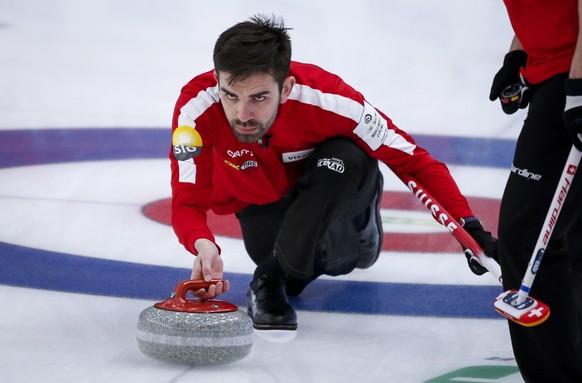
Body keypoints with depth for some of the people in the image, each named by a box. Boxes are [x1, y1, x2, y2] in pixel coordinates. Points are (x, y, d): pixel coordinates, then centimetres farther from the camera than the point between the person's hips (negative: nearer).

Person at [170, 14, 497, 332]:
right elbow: (188, 202, -32)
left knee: (348, 160, -34)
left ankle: (275, 274, -19)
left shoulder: (326, 98, -39)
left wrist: (470, 229, -43)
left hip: (334, 186, -2)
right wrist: (203, 246, -55)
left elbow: (415, 161, -32)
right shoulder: (196, 107, -35)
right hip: (259, 199, 3)